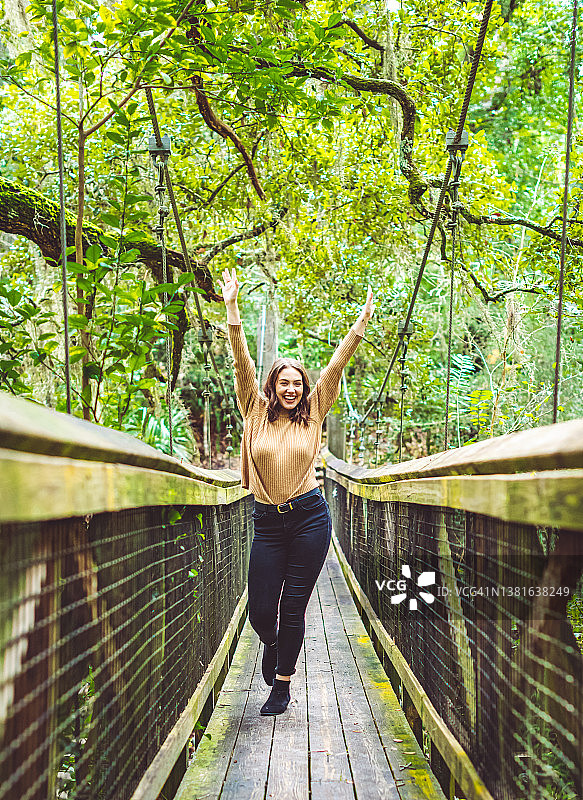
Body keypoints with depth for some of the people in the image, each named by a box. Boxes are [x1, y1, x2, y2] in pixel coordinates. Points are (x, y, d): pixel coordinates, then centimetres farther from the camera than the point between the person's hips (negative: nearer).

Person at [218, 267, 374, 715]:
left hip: (310, 517, 0)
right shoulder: (257, 413, 4)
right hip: (268, 521, 0)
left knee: (294, 608, 3)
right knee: (260, 609, 0)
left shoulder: (313, 413, 5)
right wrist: (232, 308, -11)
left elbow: (336, 365, 1)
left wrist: (363, 320, -3)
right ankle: (271, 645, 37)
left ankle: (283, 683, 21)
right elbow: (242, 364, -3)